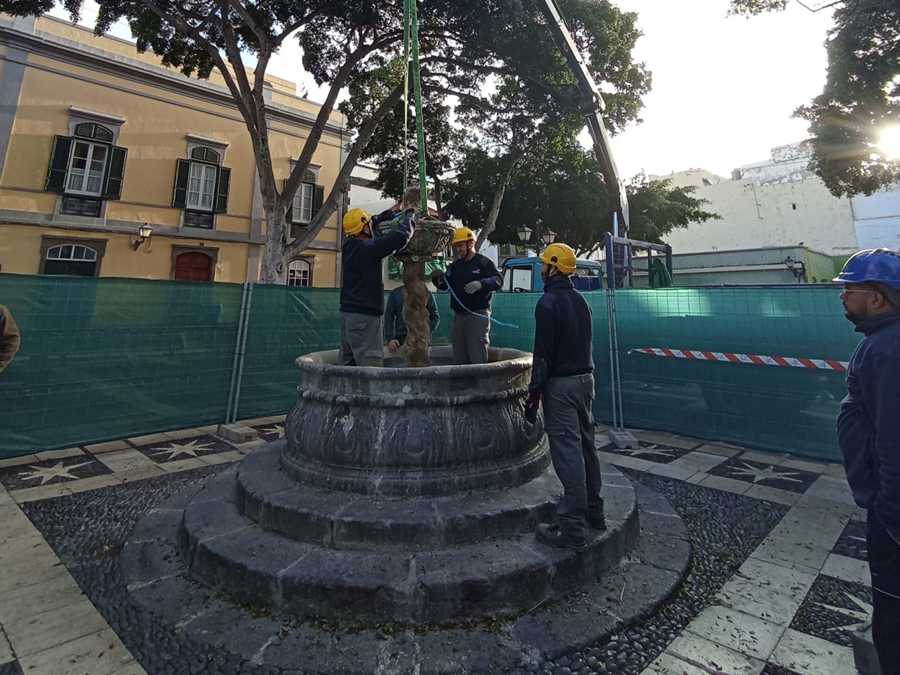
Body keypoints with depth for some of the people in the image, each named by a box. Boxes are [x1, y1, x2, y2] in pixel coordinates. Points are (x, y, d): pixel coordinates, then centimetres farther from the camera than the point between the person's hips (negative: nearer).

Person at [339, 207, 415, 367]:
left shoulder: (347, 246, 8)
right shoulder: (370, 247, -14)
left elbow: (358, 229, 31)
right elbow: (401, 237, -14)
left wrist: (379, 218, 27)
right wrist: (410, 217, 4)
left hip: (347, 314, 8)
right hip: (365, 317, -8)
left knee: (346, 365, 11)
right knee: (370, 367, -7)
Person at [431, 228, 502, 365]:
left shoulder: (483, 262, -2)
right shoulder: (455, 265, 17)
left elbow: (498, 280, -12)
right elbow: (444, 286, 15)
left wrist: (481, 284, -30)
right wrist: (437, 278, -6)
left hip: (478, 315, -6)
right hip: (458, 316, 7)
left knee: (478, 357, -8)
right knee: (459, 358, 12)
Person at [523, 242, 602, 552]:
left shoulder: (549, 302, -14)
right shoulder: (580, 300, 13)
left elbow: (543, 353, -18)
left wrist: (534, 394, -14)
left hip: (561, 384, -9)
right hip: (585, 379, 9)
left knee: (567, 452, -6)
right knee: (585, 446, 17)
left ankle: (571, 530, 1)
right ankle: (594, 512, 30)